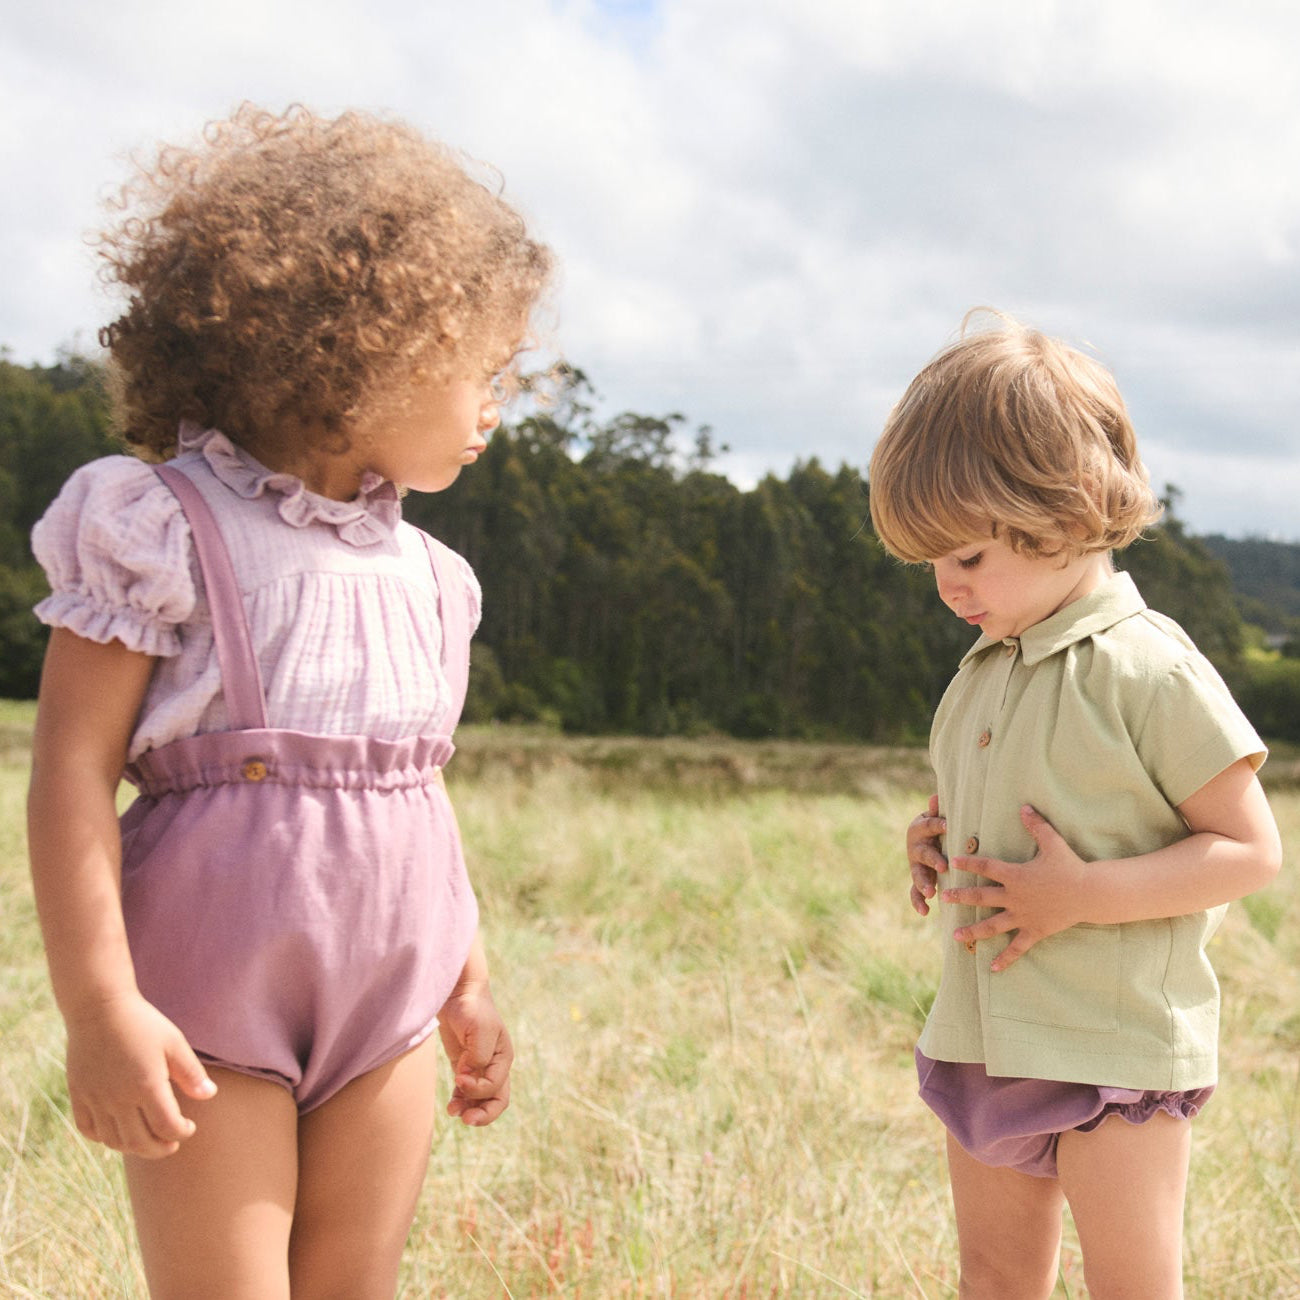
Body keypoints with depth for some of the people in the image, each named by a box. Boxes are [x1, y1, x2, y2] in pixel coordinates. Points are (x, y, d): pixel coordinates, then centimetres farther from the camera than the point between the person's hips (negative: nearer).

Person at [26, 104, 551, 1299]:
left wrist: (468, 985, 19)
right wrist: (99, 1005, -20)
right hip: (212, 1013, -6)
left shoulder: (420, 572, 10)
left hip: (386, 1011, 6)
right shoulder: (161, 529, -10)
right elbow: (73, 769, -14)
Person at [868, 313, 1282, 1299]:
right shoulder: (986, 671, 9)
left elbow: (1250, 850, -15)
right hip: (984, 1037, 8)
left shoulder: (1149, 671, -15)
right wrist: (943, 845, 2)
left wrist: (1080, 896, -23)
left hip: (1117, 1044, -8)